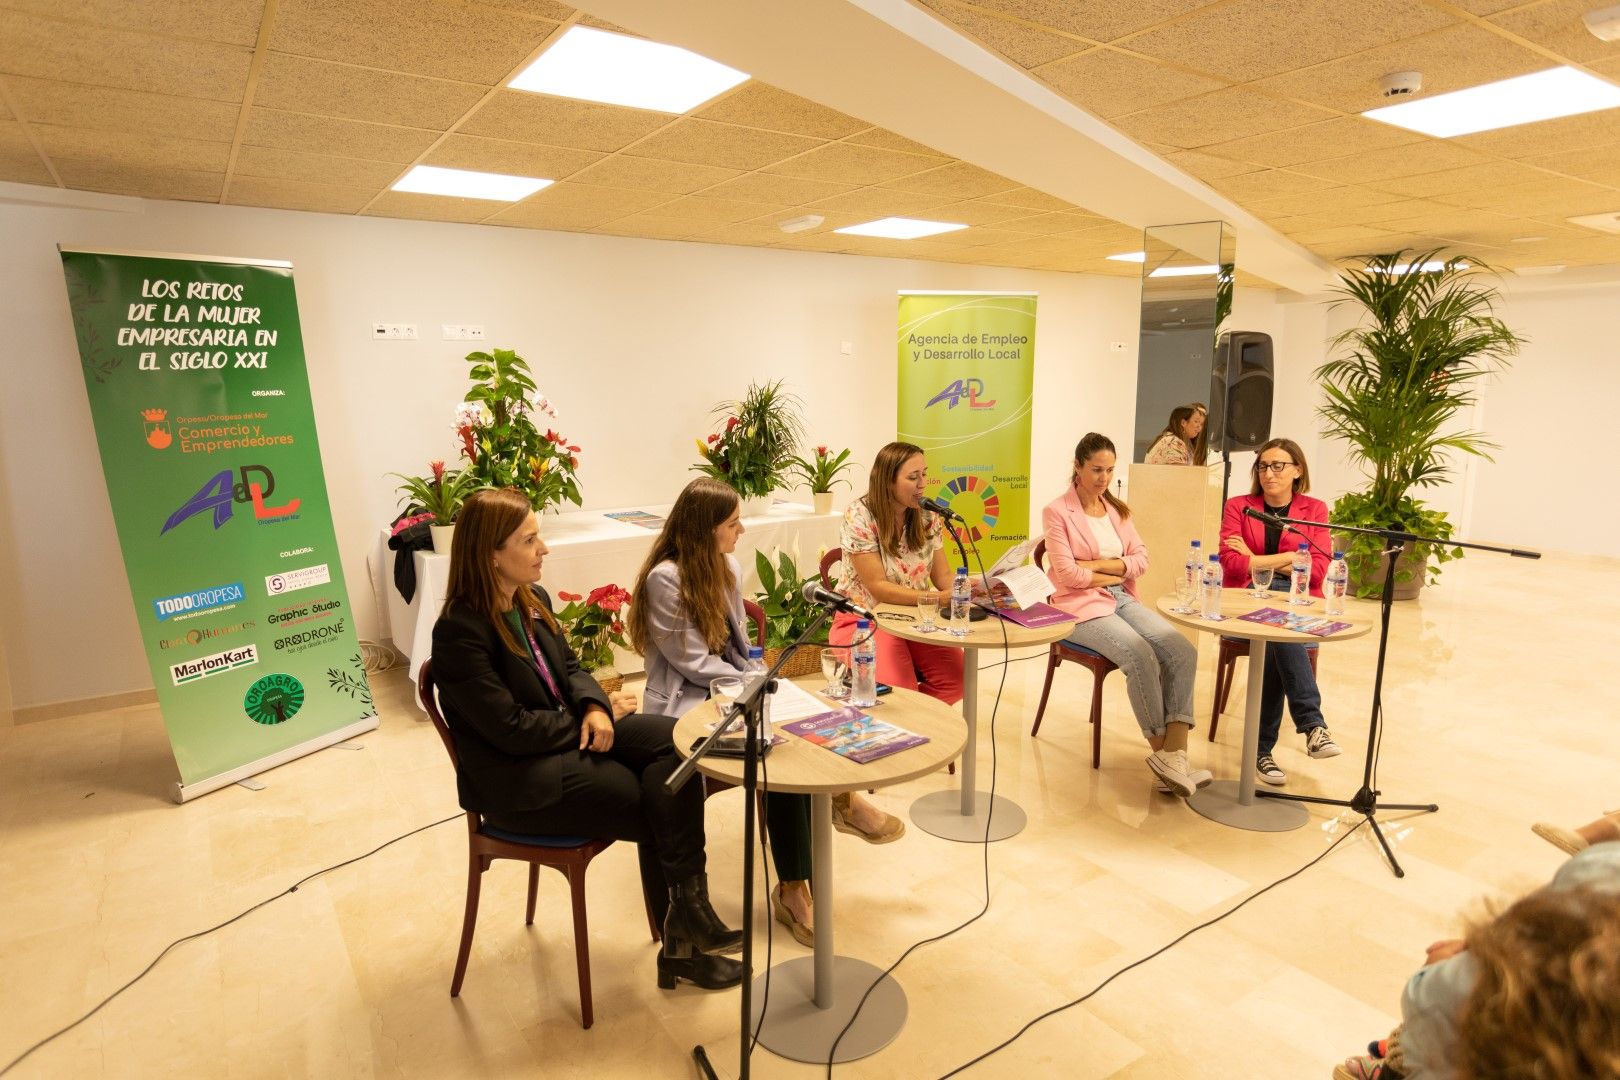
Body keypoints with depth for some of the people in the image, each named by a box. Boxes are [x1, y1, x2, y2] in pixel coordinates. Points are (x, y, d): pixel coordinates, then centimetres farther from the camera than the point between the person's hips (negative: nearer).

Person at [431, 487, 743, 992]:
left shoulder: (533, 599, 5)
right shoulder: (459, 632, -21)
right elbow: (512, 729, -22)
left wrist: (594, 708, -9)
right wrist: (595, 717, -11)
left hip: (568, 737, 8)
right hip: (515, 779, -7)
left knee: (674, 739, -17)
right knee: (656, 804, -16)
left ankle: (686, 915, -14)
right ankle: (680, 943, 4)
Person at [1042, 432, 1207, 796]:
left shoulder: (1118, 509, 16)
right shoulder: (1057, 511, -3)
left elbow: (1141, 560, 6)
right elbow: (1067, 574, -12)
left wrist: (1099, 564, -9)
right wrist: (1116, 573, -4)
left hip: (1124, 599, 6)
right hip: (1083, 606, -6)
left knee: (1183, 652, -18)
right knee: (1143, 657, -29)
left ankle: (1173, 757, -21)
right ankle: (1162, 752, -12)